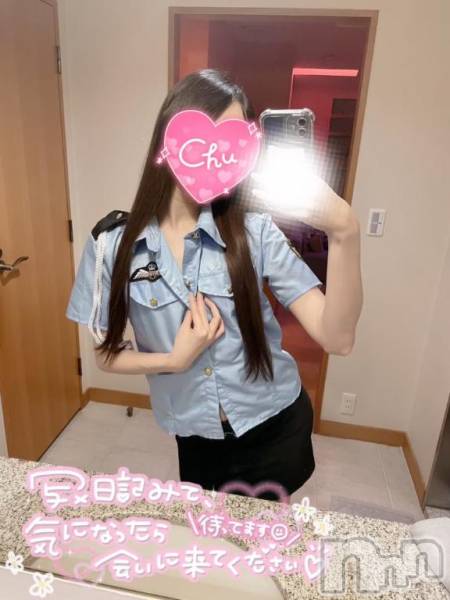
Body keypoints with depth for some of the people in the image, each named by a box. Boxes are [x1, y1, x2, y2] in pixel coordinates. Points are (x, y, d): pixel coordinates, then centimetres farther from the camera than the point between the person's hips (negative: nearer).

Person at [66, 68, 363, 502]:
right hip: (197, 440, 1)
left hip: (276, 430, 0)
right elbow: (106, 354, -3)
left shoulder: (254, 231, -16)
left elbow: (336, 338, -22)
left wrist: (344, 235, -36)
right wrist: (174, 360, -21)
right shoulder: (112, 242, -13)